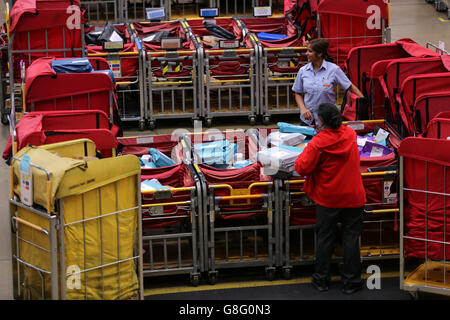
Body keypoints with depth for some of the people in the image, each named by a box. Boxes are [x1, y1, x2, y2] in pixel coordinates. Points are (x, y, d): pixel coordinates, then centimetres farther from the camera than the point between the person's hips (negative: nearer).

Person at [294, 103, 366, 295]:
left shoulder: (318, 142, -18)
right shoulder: (350, 134, -3)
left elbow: (302, 168, -19)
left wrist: (301, 159, 1)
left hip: (327, 198, -2)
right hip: (352, 197, 2)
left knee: (324, 238, 11)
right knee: (351, 237, 8)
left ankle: (321, 279, 20)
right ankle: (351, 281, 12)